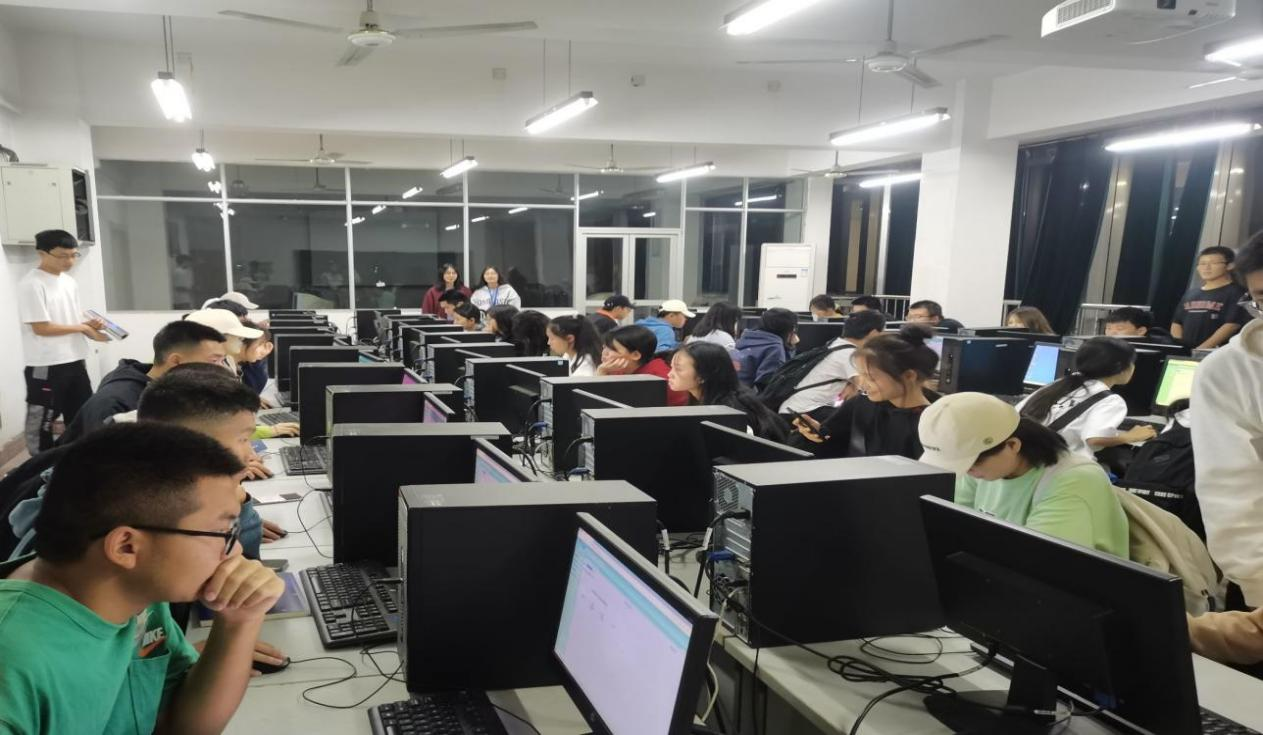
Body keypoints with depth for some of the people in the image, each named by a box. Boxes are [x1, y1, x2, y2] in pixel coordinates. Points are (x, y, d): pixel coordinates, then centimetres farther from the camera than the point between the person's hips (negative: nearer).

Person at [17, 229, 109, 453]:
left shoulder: (70, 282, 11)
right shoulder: (31, 284, -14)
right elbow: (41, 327, -17)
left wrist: (90, 326, -4)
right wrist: (83, 328, -13)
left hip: (75, 362, 8)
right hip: (45, 367, -8)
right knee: (41, 424, 3)